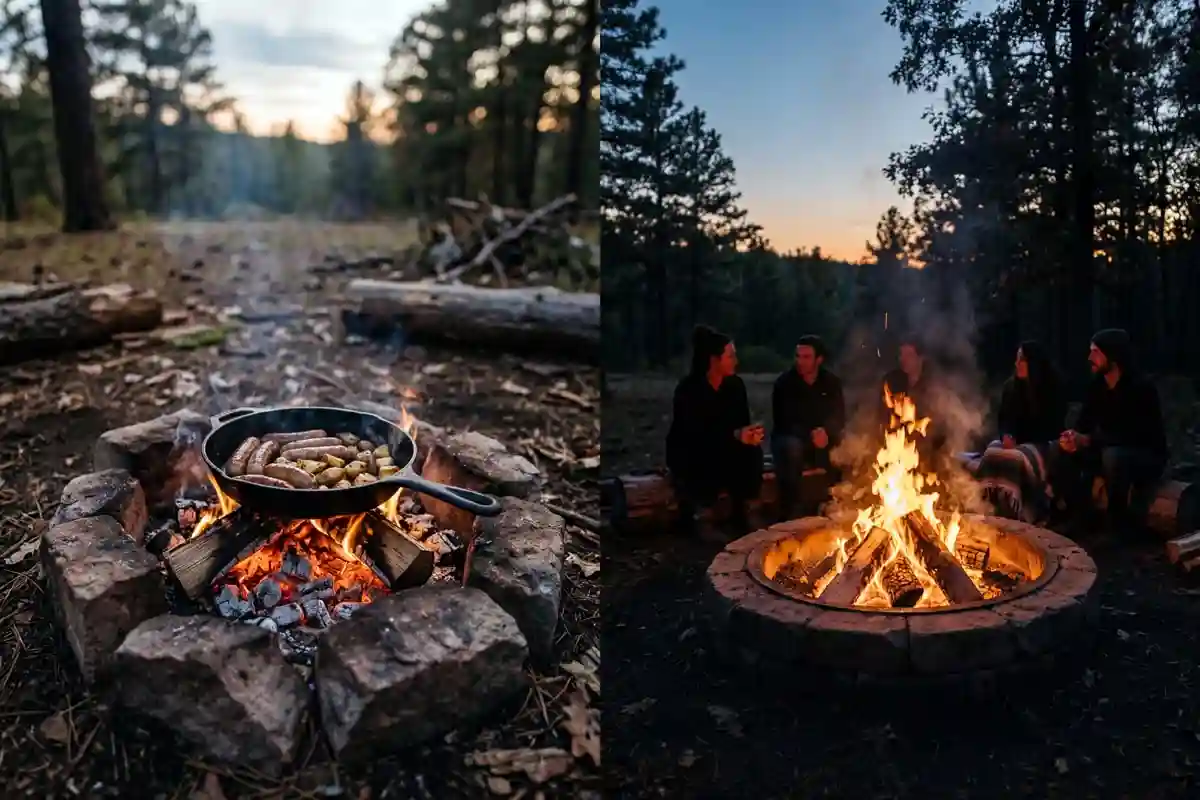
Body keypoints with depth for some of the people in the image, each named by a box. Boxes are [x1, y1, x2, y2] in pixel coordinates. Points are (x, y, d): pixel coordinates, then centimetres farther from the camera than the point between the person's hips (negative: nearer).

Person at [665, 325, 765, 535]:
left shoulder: (735, 384, -6)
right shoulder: (688, 389, -22)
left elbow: (743, 423, -2)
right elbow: (694, 435, -28)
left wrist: (749, 434, -27)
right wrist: (735, 435, -37)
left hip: (723, 451, 5)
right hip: (688, 453, -5)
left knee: (752, 453, -22)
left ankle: (738, 511, -6)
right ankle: (688, 504, 2)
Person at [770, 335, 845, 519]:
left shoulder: (831, 382, 2)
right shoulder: (784, 382, -8)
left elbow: (839, 418, -1)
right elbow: (782, 421, -12)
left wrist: (826, 432, -25)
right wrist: (810, 434, -28)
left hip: (821, 441, 4)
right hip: (789, 439, -4)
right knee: (792, 447, -38)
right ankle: (787, 514, -35)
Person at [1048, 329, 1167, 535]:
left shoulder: (1140, 388, -21)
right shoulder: (1097, 385, 0)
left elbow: (1131, 436, -28)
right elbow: (1084, 423, 2)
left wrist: (1087, 441, -33)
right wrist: (1073, 437, -22)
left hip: (1147, 457, -7)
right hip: (1110, 450, 7)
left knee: (1114, 455, -39)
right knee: (1059, 449, -10)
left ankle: (1118, 525, -23)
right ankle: (1078, 516, -5)